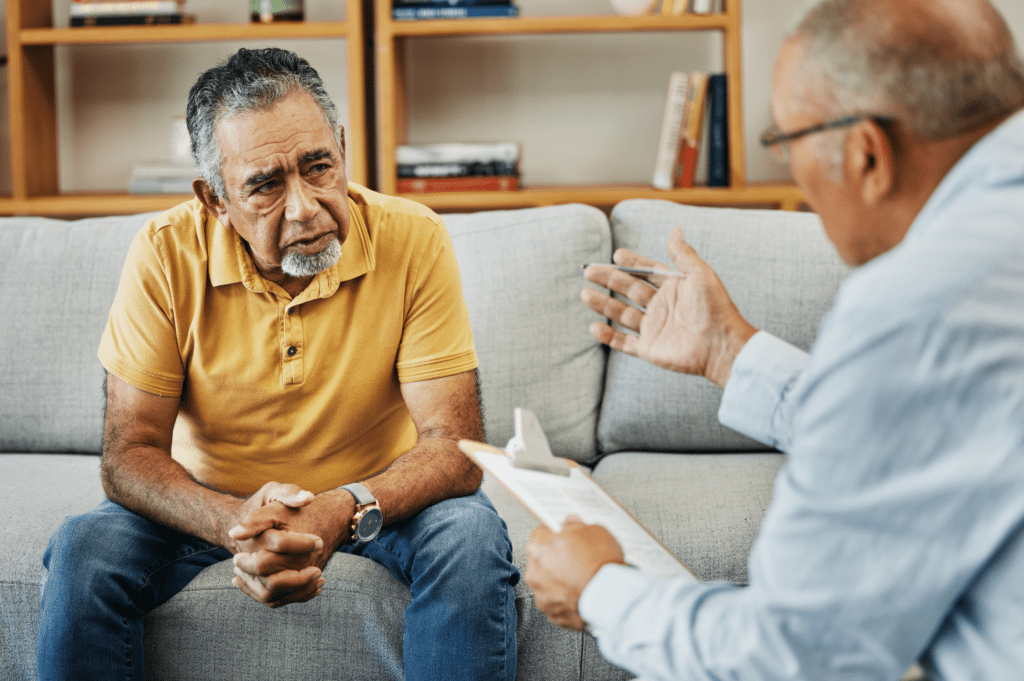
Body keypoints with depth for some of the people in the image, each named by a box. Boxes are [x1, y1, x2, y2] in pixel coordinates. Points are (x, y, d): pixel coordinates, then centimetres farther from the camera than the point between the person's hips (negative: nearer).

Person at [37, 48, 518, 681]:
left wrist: (343, 511, -41)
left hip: (376, 497, 0)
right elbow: (130, 455, -17)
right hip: (213, 501, 1)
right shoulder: (166, 255, -18)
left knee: (471, 537, -29)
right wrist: (232, 522, -39)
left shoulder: (413, 241, -20)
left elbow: (454, 446, -21)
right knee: (85, 551, -24)